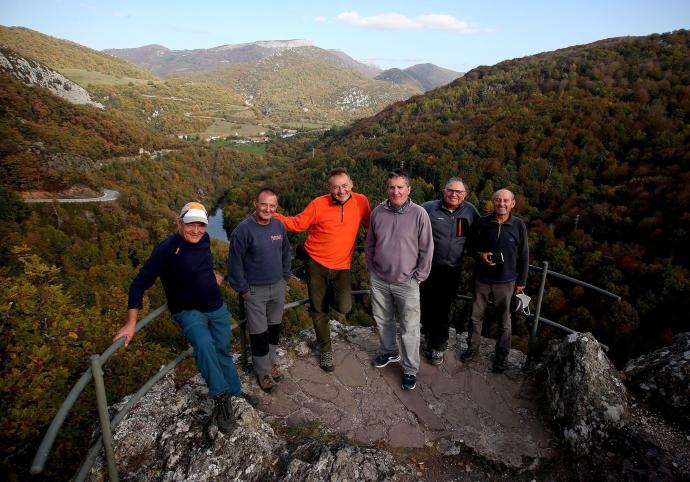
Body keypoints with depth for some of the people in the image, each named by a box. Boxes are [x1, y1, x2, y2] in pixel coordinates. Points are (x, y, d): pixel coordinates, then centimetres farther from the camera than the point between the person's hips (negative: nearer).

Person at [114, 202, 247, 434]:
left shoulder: (204, 239, -5)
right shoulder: (167, 248, -23)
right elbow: (140, 283, -19)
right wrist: (131, 324, -21)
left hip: (217, 307, 6)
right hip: (189, 311, -5)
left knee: (223, 350, 14)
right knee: (204, 345, -31)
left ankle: (234, 392, 34)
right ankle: (221, 399, -17)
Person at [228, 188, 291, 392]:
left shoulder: (279, 226, -2)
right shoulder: (243, 229, -18)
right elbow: (235, 262, -13)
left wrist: (285, 278, 10)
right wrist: (242, 289, -9)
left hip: (278, 287, 5)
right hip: (255, 291, -5)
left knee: (274, 328, 18)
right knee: (259, 333, 5)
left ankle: (271, 362, 37)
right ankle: (263, 371, 23)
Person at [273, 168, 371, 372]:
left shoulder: (361, 201, -5)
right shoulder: (319, 204, -11)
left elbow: (372, 224, 10)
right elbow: (297, 223, -5)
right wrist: (272, 215, -15)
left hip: (342, 266, 1)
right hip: (317, 264, -1)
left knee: (344, 307, -18)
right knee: (319, 310, 10)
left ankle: (328, 296, 20)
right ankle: (325, 348, 34)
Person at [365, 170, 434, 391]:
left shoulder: (419, 214, -12)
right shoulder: (378, 212, -2)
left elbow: (427, 249, -6)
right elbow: (369, 244, 10)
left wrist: (418, 276, -5)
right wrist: (371, 269, 9)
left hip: (406, 282, -3)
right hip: (379, 279, 4)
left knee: (409, 329, 4)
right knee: (383, 320, 20)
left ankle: (410, 369, 23)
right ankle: (388, 352, 45)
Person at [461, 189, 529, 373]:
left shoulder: (519, 225, -7)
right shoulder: (483, 222, -4)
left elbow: (524, 256, 1)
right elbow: (472, 243, 11)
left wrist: (521, 282, 3)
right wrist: (480, 253, -10)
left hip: (506, 281, -1)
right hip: (482, 279, 1)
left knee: (504, 320, 10)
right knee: (476, 316, 11)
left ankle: (501, 355, 27)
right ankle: (472, 347, 30)